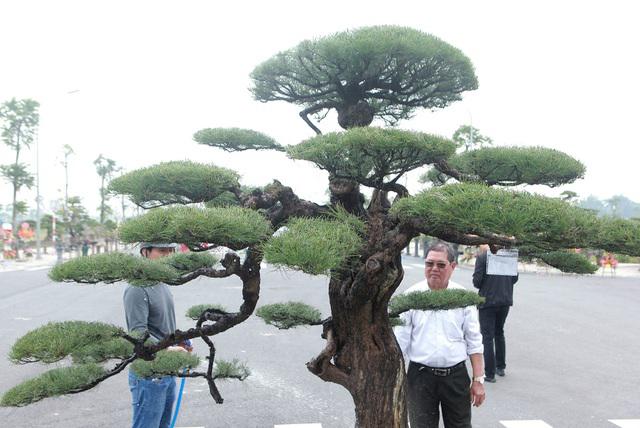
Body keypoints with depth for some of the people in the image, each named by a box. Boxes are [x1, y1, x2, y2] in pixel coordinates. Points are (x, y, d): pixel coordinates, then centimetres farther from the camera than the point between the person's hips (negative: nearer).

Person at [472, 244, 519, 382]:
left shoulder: (482, 257, -12)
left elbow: (477, 280, -15)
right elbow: (515, 278, 6)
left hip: (488, 300, -5)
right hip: (505, 300, 5)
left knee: (487, 337, 2)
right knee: (499, 333, 22)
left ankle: (490, 373, 3)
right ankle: (500, 367, 31)